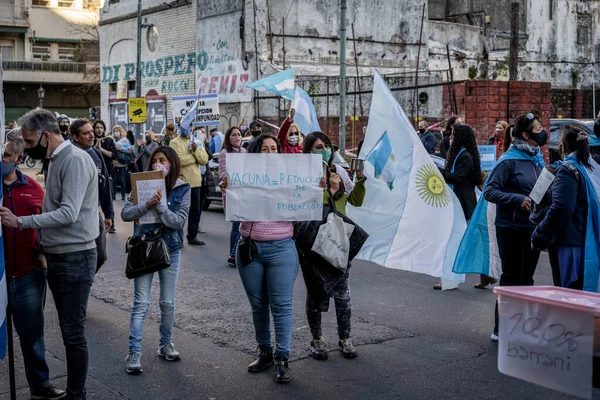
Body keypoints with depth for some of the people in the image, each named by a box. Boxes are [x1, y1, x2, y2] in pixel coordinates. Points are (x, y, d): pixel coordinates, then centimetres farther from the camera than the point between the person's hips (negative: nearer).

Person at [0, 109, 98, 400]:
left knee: (74, 333, -3)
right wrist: (44, 244, 5)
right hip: (57, 256, 9)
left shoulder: (75, 160, -15)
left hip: (75, 258, -9)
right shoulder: (57, 160, 13)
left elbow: (68, 213, -23)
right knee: (68, 329, 15)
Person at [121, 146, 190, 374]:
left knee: (167, 303, 10)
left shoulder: (182, 189, -3)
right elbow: (125, 213, -9)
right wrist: (147, 206, -25)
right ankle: (134, 352, 1)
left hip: (169, 249, 0)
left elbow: (179, 221, -12)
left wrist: (159, 206, -23)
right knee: (141, 303, -3)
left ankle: (166, 344, 28)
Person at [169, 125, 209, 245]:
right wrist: (196, 157, -7)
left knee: (196, 211, 12)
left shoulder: (196, 142, 12)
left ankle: (192, 236, 23)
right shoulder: (175, 143, -6)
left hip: (195, 182, 6)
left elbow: (204, 160, 3)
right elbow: (179, 160, -20)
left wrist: (196, 151, -14)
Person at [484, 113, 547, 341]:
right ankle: (501, 330, 11)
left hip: (533, 228, 7)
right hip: (511, 228, -7)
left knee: (526, 278, 13)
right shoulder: (509, 160, -12)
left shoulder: (538, 159, 10)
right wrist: (518, 200, -24)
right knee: (511, 278, 0)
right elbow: (489, 191, -15)